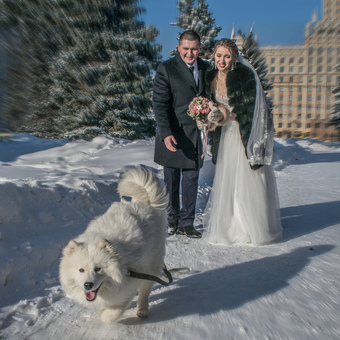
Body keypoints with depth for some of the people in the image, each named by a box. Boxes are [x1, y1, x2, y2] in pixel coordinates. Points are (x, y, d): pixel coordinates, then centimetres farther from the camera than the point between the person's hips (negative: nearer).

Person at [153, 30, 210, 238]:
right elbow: (159, 104, -12)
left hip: (195, 134, 4)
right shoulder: (166, 69, -6)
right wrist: (166, 133, -22)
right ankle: (172, 220, 28)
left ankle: (186, 223, 23)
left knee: (191, 180, 9)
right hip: (173, 134, -4)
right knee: (172, 181, 9)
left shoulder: (206, 69, 9)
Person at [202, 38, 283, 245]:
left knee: (249, 179, 0)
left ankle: (255, 228, 16)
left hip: (247, 133, -5)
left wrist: (228, 115, -19)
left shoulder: (245, 74, -12)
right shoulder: (211, 77, 5)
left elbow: (251, 106, -15)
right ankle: (232, 226, 20)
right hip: (226, 135, 6)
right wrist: (213, 117, -5)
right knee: (227, 179, 7)